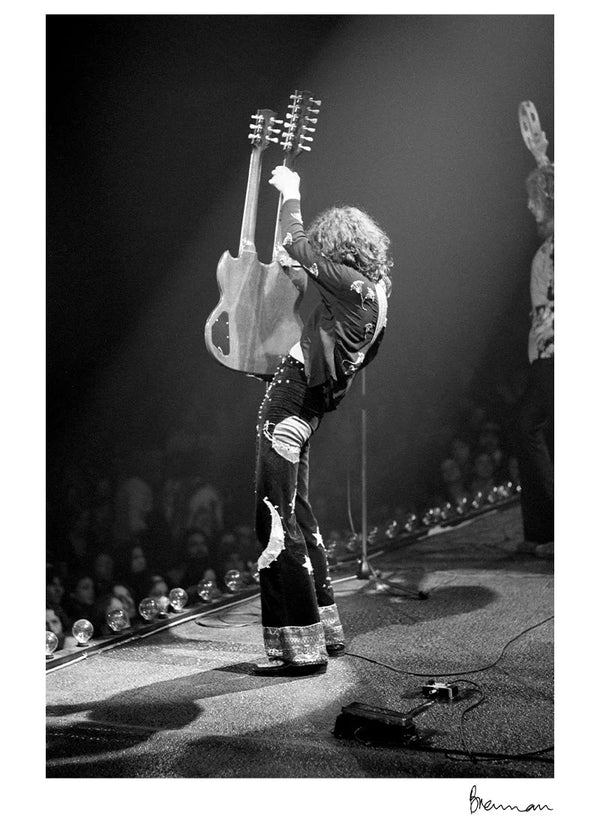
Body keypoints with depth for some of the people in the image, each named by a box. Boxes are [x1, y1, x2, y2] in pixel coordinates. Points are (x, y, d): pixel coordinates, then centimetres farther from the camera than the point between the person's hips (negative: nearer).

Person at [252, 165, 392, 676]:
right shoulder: (373, 290, 12)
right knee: (298, 517, 19)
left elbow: (296, 245, -7)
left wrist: (291, 195, 7)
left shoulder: (355, 285, -15)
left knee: (278, 523, -8)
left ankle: (301, 649, -3)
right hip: (304, 406, 10)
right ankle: (325, 630, 28)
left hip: (290, 402, -10)